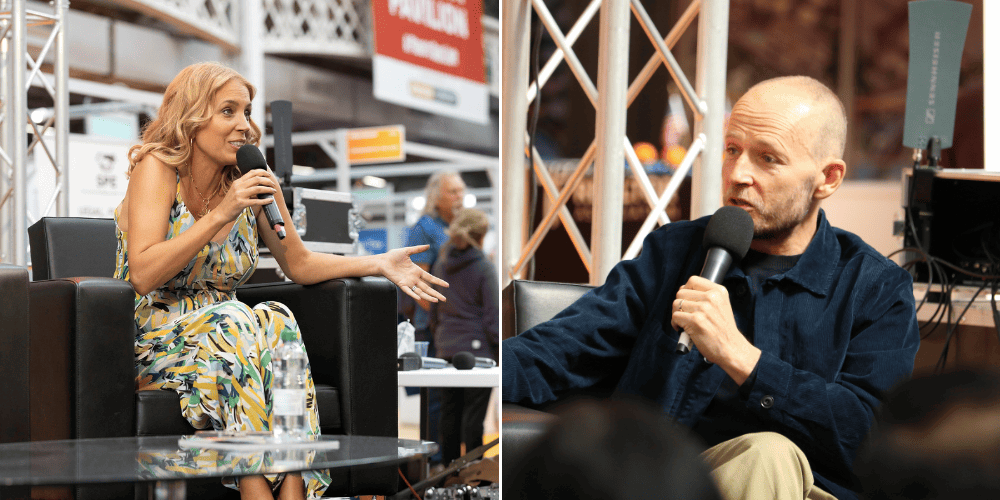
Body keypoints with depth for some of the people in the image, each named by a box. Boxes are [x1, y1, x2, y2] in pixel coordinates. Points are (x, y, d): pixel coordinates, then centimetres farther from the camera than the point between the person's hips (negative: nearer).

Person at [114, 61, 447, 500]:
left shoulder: (254, 183, 5)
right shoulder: (156, 168, -8)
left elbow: (298, 263, 14)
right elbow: (143, 276, -18)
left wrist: (379, 263, 0)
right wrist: (220, 215, -23)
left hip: (225, 337, 4)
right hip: (152, 344, -4)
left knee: (277, 322, -29)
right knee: (235, 322, -33)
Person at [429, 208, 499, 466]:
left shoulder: (441, 265, 6)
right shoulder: (484, 268, -11)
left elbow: (433, 310, 12)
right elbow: (492, 316, -11)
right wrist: (501, 348, -3)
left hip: (447, 349, 6)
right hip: (477, 348, -6)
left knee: (449, 409, 12)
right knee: (474, 413, -1)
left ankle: (448, 464, 19)